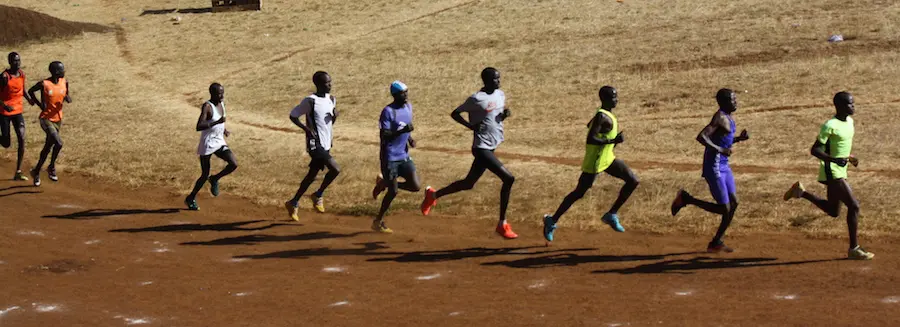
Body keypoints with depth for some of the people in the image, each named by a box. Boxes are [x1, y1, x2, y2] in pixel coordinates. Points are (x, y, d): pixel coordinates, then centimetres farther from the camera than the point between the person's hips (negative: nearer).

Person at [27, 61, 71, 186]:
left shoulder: (64, 82, -2)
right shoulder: (44, 84, -17)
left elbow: (69, 99, 10)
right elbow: (30, 91, 1)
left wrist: (68, 97, -13)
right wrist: (39, 103, -6)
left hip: (58, 119, 6)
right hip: (46, 119, -6)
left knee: (48, 147, 16)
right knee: (58, 143, -21)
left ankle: (36, 171, 33)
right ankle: (51, 167, 0)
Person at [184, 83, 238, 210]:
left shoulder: (222, 103, 6)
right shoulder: (207, 107, -17)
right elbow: (198, 127, -27)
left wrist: (224, 129, 8)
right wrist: (216, 122, -34)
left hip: (219, 142, 6)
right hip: (207, 144, -6)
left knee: (234, 164, -14)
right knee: (205, 175, 1)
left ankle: (215, 179, 13)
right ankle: (191, 198, 22)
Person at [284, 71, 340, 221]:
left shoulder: (331, 99, 9)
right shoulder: (310, 101, -14)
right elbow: (293, 115, -7)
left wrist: (335, 115, -3)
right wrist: (306, 128, -19)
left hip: (326, 144, 8)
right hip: (315, 144, -8)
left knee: (312, 175, 14)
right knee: (335, 169, -18)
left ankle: (293, 203, 27)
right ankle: (318, 196, 2)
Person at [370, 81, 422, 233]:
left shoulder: (408, 107, 7)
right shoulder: (388, 111, -16)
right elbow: (384, 135, -20)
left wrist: (410, 138, 3)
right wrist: (402, 130, -31)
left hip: (404, 156, 7)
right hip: (390, 157, -7)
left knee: (416, 186, -1)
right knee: (393, 191, -2)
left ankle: (385, 183, 21)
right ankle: (378, 221, 17)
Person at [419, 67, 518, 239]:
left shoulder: (500, 94, 9)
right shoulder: (476, 99, -13)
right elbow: (455, 113, -5)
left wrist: (505, 114, 0)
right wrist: (471, 125, -18)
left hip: (491, 147, 9)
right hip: (482, 147, -9)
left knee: (468, 183, 18)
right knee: (508, 179, -16)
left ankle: (434, 195, 37)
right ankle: (502, 224, -7)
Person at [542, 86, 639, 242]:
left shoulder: (604, 114, 7)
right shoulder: (602, 116, -22)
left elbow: (590, 126, 24)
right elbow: (590, 139, -29)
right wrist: (612, 141, -29)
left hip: (607, 158, 9)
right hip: (594, 162, -9)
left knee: (633, 181, 4)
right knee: (579, 193, 1)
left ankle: (611, 214, 9)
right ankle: (552, 221, 16)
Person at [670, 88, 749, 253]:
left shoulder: (728, 118, 12)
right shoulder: (720, 118, -18)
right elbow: (701, 136, -29)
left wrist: (739, 138, 10)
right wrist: (720, 150, -31)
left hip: (724, 166, 10)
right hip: (714, 167, -10)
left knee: (734, 203, 8)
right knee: (724, 209, -6)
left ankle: (716, 242, 17)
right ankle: (686, 199, 9)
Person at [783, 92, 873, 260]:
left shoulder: (849, 121, 9)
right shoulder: (830, 126, -18)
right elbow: (815, 150, -19)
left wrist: (849, 157, 11)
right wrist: (834, 160, -32)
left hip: (840, 172, 9)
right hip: (832, 173, -9)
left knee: (833, 211, 17)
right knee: (853, 205, -13)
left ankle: (801, 192, 28)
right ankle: (854, 249, -6)